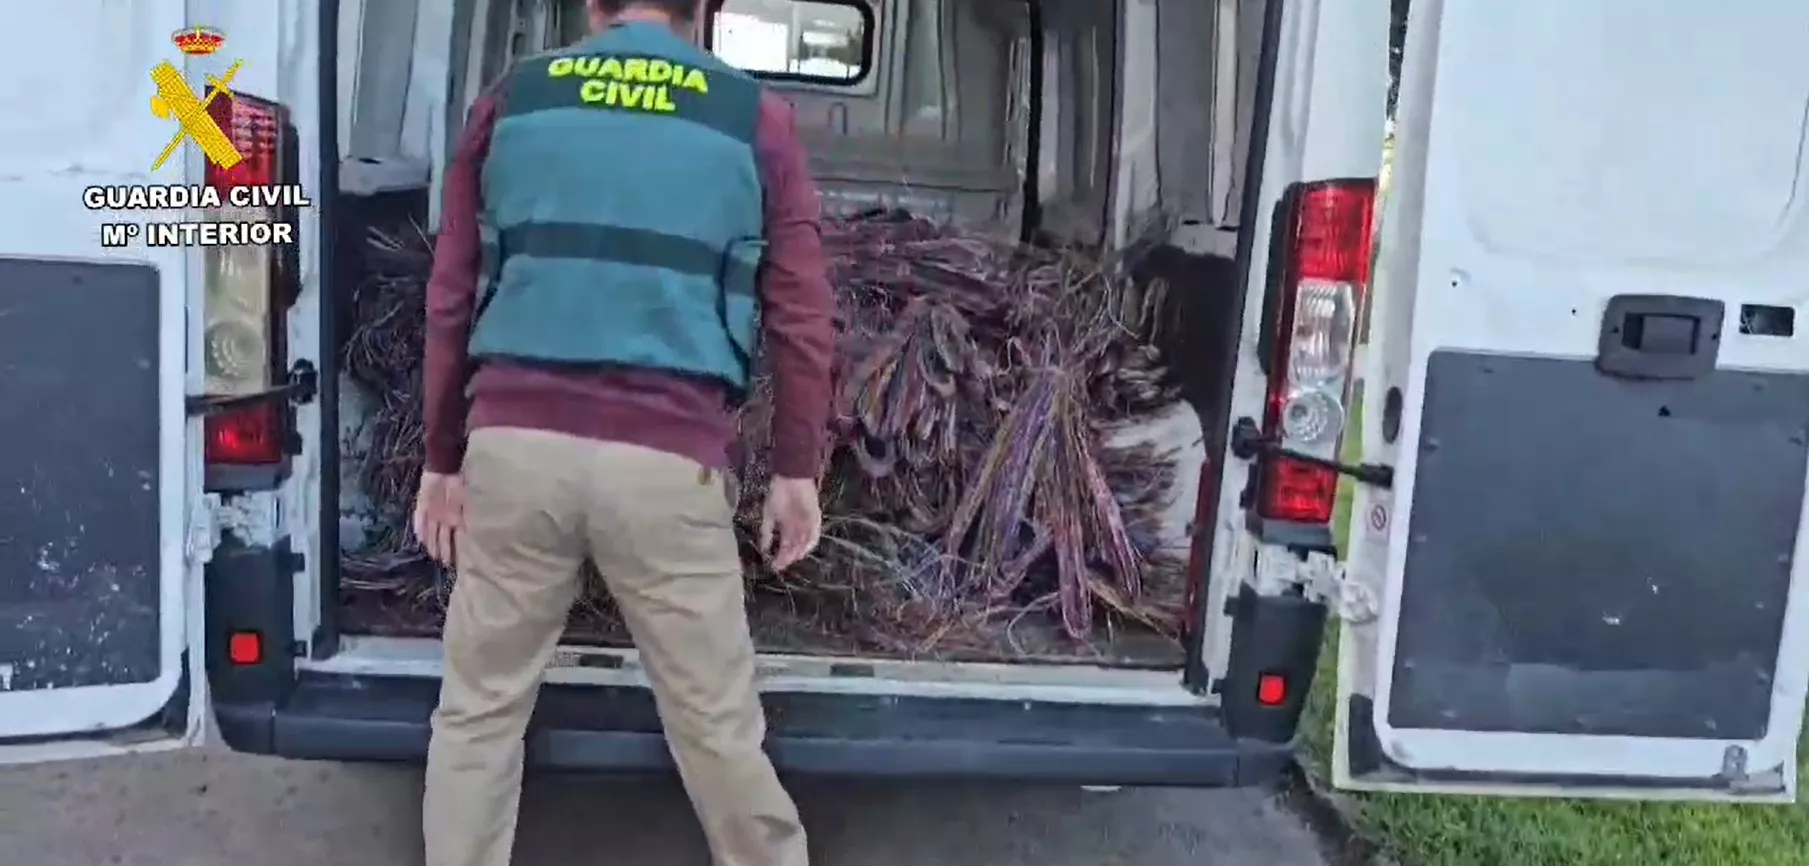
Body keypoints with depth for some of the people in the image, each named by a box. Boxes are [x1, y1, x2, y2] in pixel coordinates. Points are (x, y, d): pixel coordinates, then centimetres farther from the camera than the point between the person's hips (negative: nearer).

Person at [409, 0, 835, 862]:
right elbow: (800, 316, 6)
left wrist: (442, 460, 20)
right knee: (716, 720, 11)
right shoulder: (756, 119, 8)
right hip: (666, 462, -1)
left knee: (480, 708, 15)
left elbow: (451, 299, 13)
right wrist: (796, 471, 13)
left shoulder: (510, 102, 14)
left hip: (515, 446, 2)